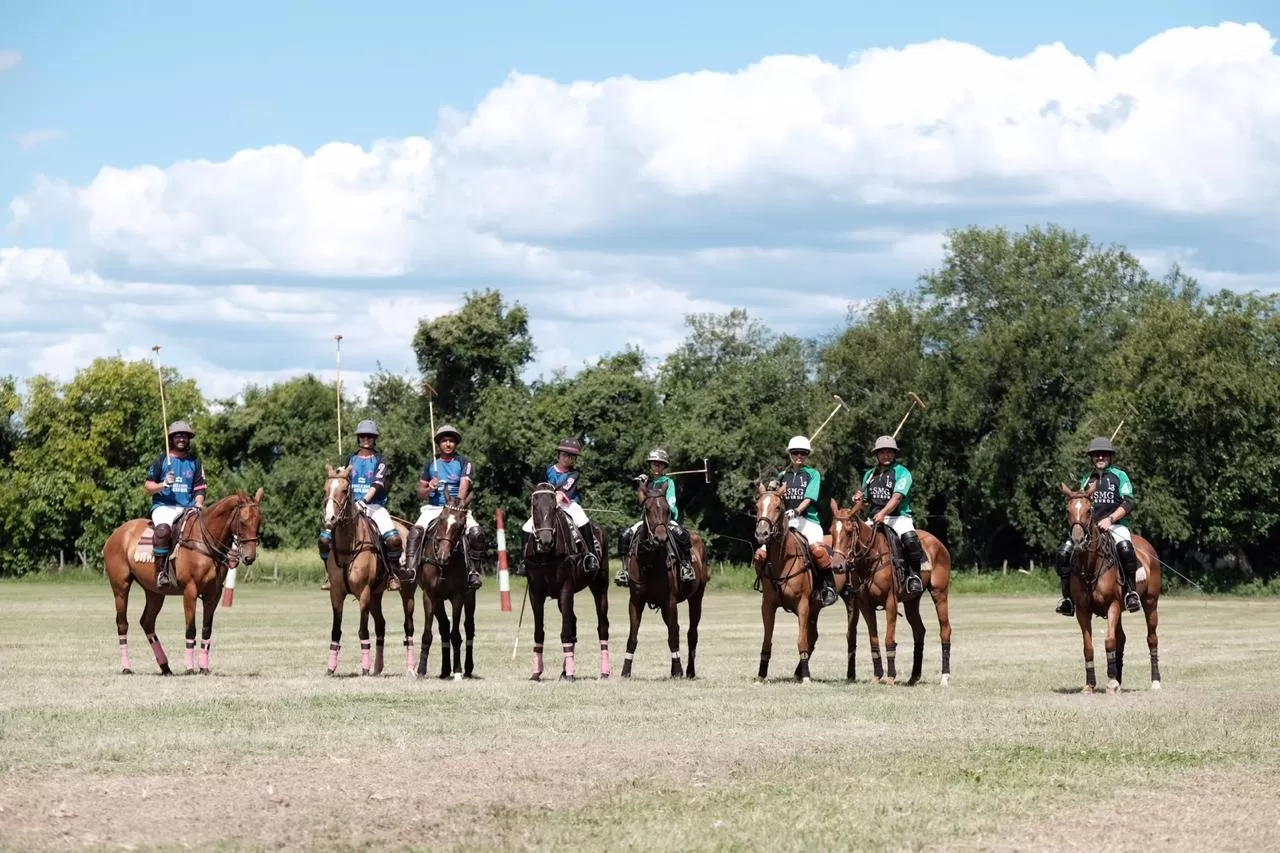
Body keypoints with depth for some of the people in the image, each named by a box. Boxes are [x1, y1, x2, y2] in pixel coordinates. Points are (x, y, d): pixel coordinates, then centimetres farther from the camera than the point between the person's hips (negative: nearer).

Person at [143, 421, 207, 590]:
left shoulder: (195, 462, 15)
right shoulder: (162, 460, 9)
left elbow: (199, 489, 12)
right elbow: (148, 487, 7)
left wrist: (198, 503, -8)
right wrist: (164, 484, -12)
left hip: (188, 508, 3)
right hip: (163, 506, -3)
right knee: (163, 529, -36)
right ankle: (161, 572, -35)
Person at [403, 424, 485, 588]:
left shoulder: (463, 463, 5)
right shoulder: (431, 464, 14)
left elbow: (464, 487, -9)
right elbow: (420, 494, 16)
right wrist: (429, 488, -7)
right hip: (433, 508, 2)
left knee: (476, 533, -28)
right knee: (415, 532, -28)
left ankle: (473, 571, -21)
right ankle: (409, 568, -33)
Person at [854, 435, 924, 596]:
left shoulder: (902, 472, -1)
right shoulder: (870, 475, 17)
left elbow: (897, 497, -15)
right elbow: (865, 499, 29)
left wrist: (883, 513, -30)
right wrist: (859, 497, 4)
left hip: (898, 517, -6)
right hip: (875, 518, 6)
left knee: (910, 538, -34)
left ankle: (914, 576, -22)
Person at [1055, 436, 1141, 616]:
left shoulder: (1119, 476, 4)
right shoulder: (1086, 479, 17)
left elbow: (1128, 503, -5)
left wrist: (1110, 519, -19)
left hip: (1116, 525, -4)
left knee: (1125, 548, -38)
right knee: (1064, 552, -18)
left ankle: (1131, 592, -28)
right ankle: (1068, 598, -9)